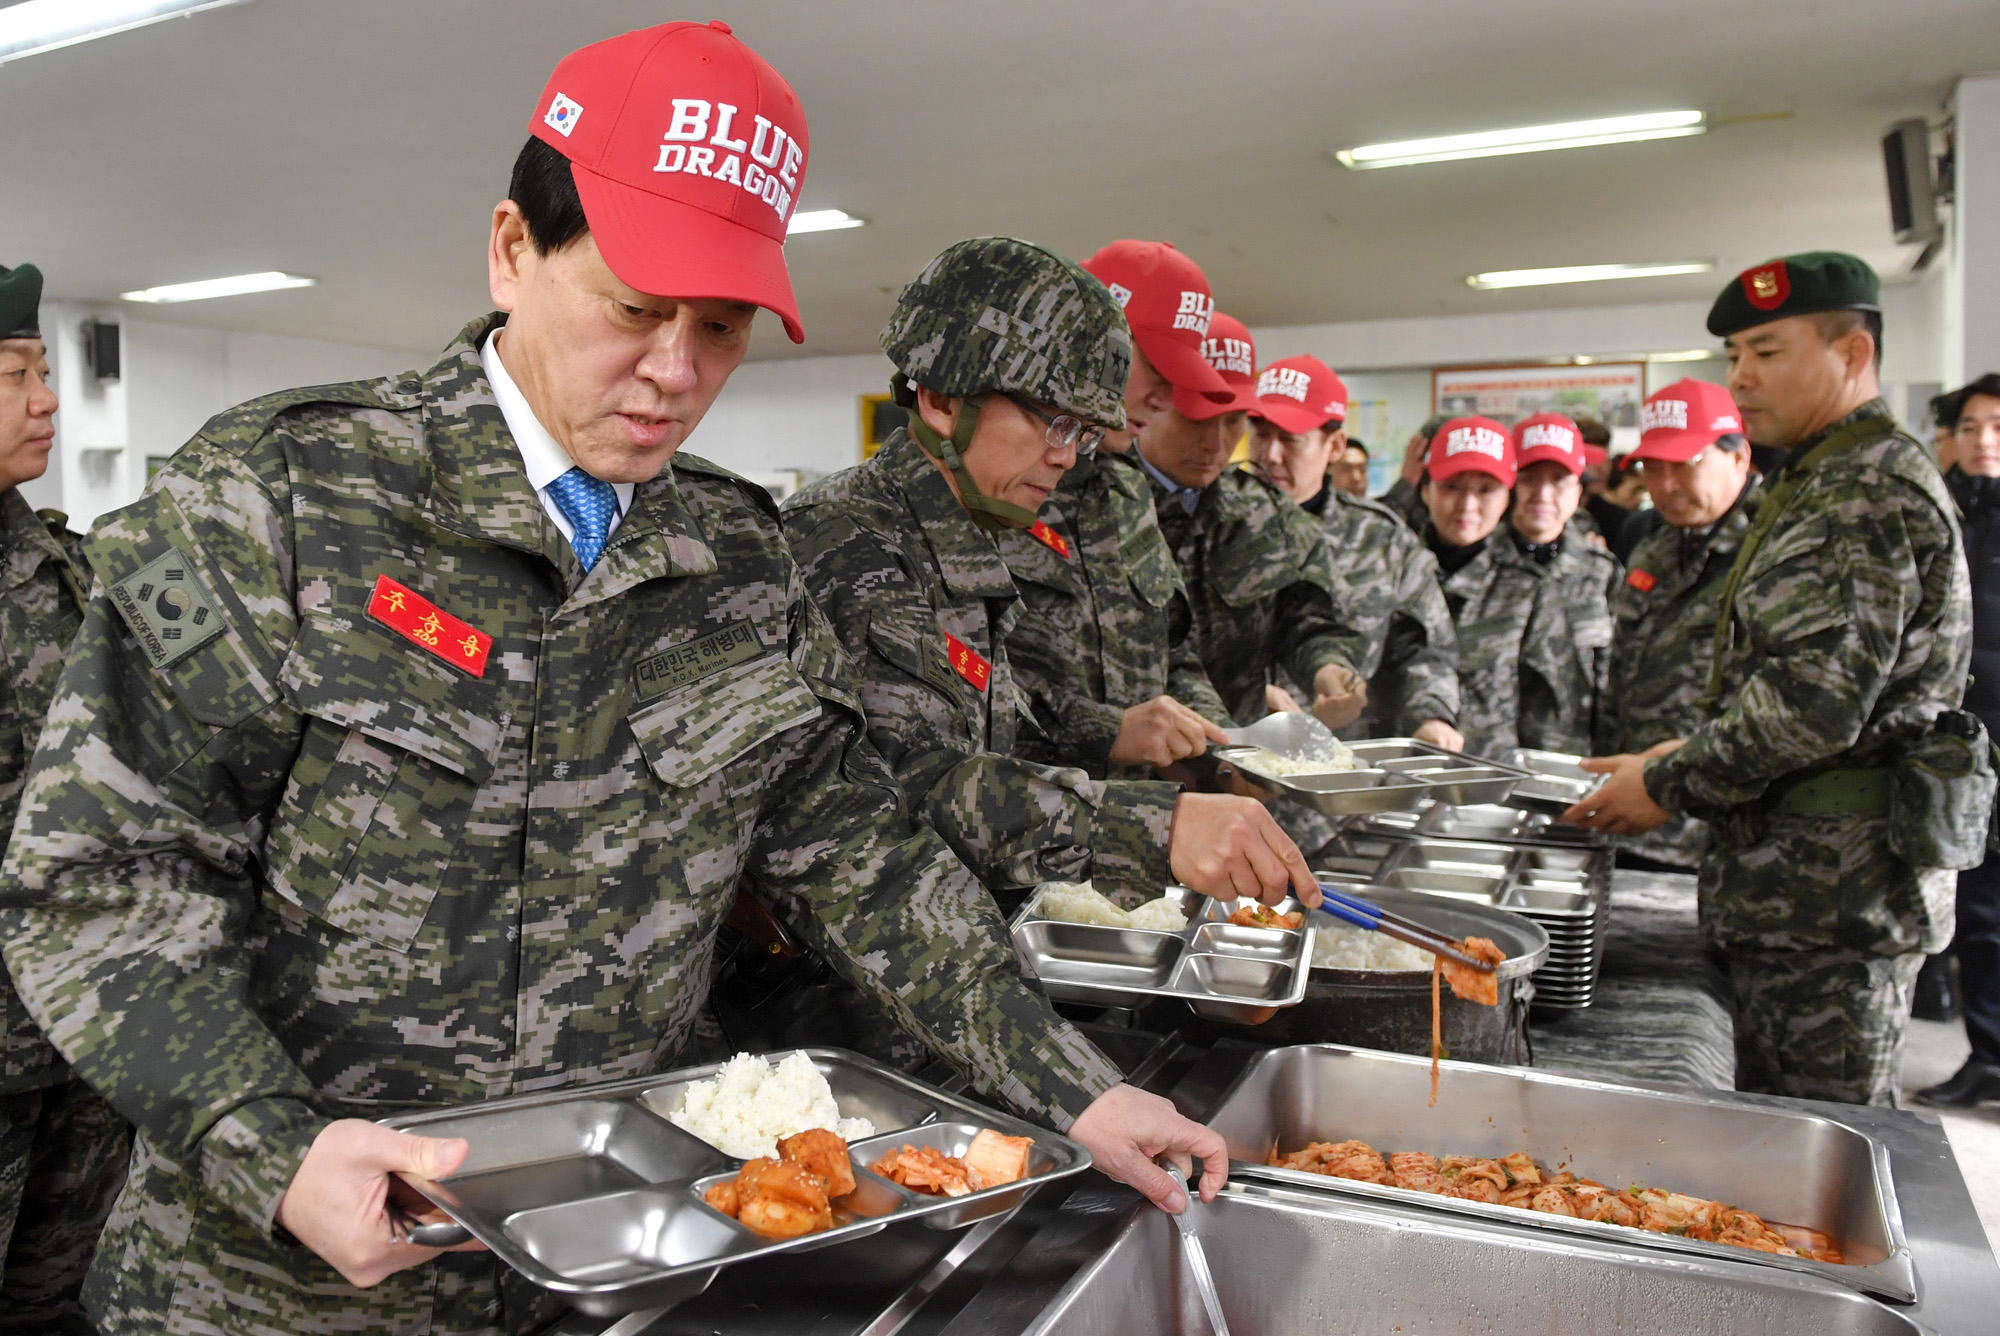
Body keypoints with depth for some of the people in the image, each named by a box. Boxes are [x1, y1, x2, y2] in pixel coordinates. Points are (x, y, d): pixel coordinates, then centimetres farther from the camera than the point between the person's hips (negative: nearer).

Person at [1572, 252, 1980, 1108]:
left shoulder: (1868, 491, -15)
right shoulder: (1826, 482, 19)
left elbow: (1815, 701, -24)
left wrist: (1669, 788, -14)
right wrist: (1687, 756, 12)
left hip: (1830, 886, -10)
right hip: (1813, 878, 10)